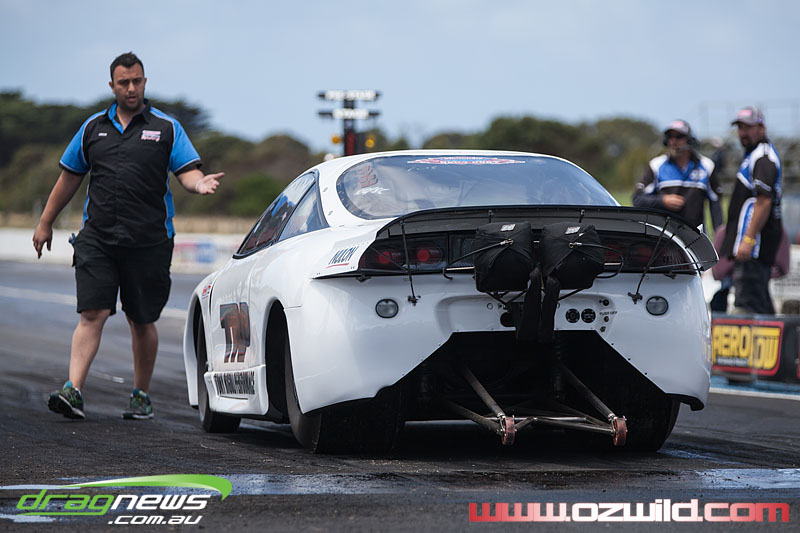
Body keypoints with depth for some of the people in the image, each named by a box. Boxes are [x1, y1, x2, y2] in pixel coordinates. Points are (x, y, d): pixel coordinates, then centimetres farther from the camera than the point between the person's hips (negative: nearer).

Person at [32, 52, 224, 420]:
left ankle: (141, 396, 19)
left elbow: (187, 172, -2)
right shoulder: (93, 127, 12)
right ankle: (73, 391, -17)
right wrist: (45, 223, 20)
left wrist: (200, 183, -26)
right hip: (97, 237, 1)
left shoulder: (166, 128, 5)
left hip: (148, 241, -1)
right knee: (92, 313, -11)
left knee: (142, 321, 6)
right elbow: (69, 178, 19)